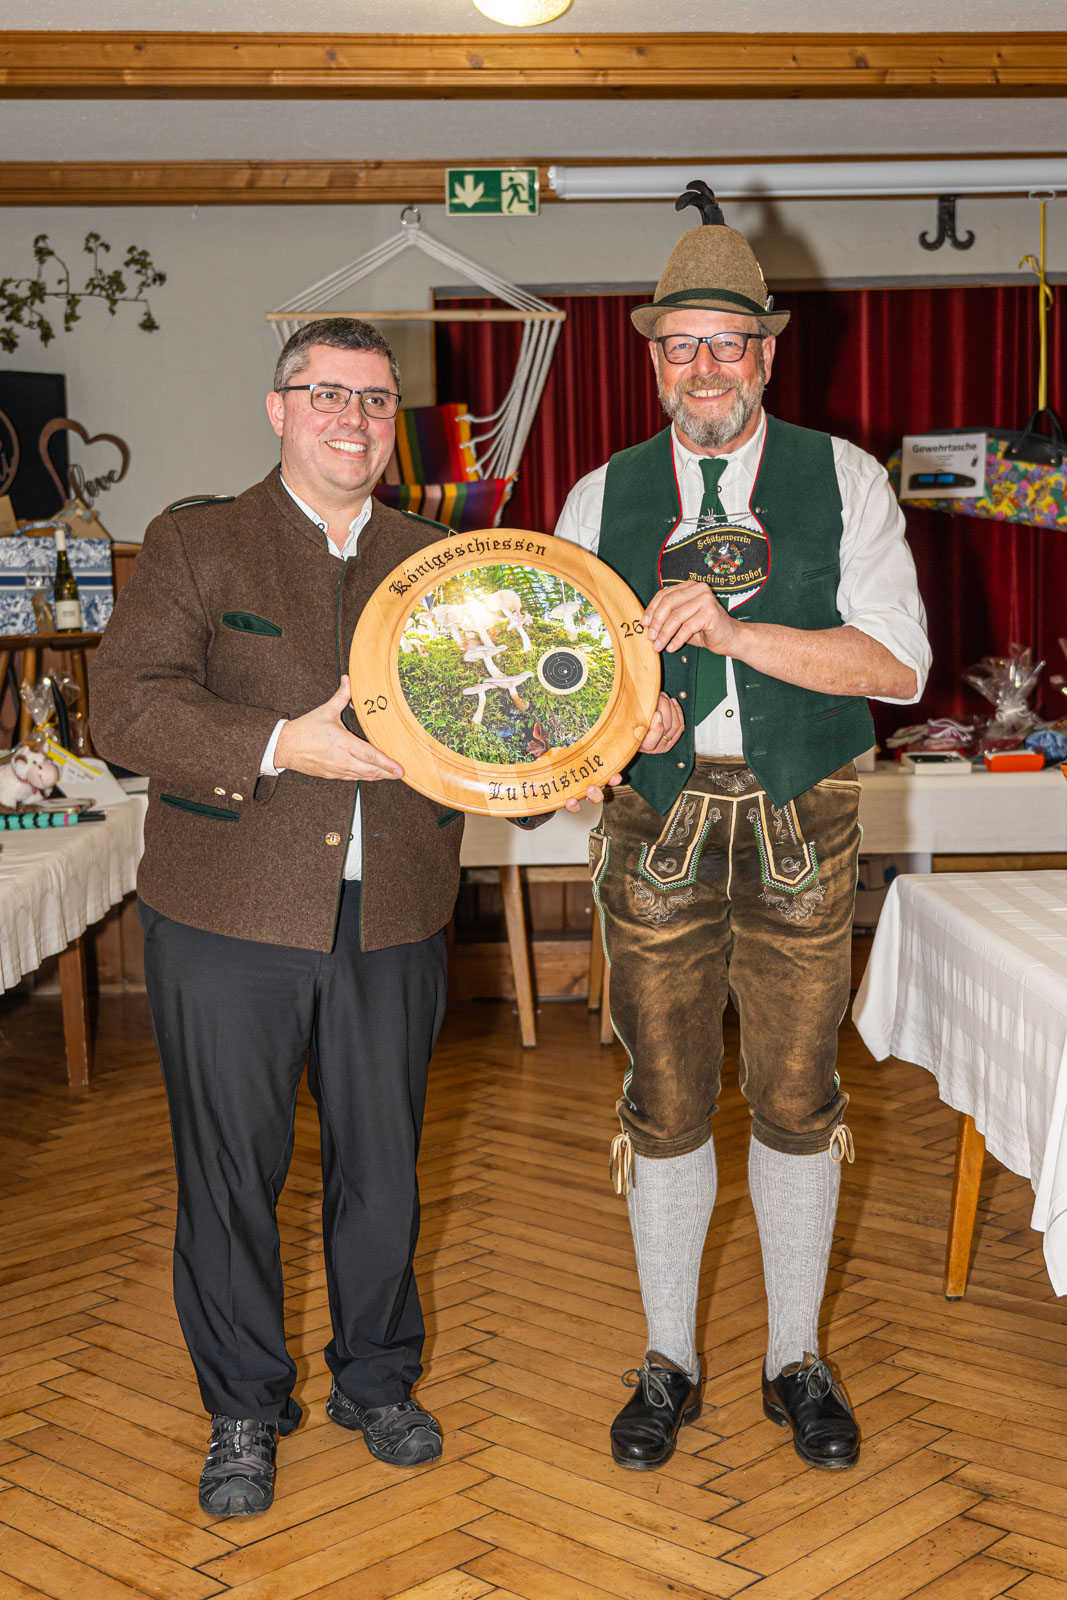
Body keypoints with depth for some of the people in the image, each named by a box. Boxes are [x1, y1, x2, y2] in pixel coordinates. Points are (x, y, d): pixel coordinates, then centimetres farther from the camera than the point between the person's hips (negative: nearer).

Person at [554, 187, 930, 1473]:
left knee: (797, 1099, 8)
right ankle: (668, 1362, 27)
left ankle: (796, 1360, 28)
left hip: (799, 829, -1)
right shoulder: (602, 497, 7)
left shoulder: (843, 480, 1)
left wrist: (734, 629, -21)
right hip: (655, 822, 1)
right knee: (664, 1101, 8)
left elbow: (896, 663, -10)